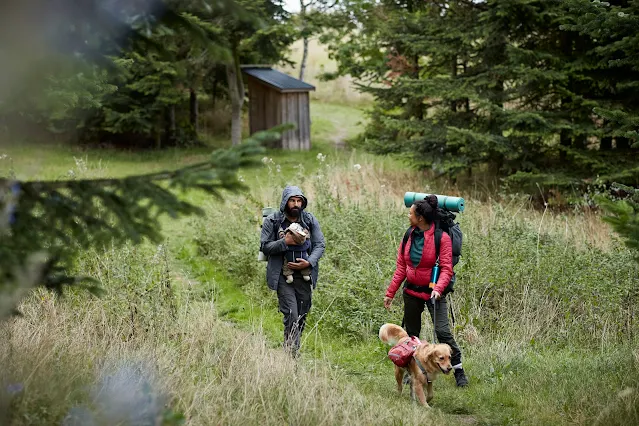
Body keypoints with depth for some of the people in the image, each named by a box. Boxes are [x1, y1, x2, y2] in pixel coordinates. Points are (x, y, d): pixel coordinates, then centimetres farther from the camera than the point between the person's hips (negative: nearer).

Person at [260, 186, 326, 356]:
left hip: (305, 276, 4)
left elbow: (320, 245, 3)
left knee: (302, 317, 9)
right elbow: (264, 246, -5)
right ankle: (291, 355, -10)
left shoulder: (310, 220, 3)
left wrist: (309, 262, -14)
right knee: (291, 317, -14)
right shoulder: (272, 221, -5)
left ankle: (292, 350, 25)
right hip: (283, 277, -4)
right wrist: (285, 242, -20)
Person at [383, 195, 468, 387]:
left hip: (433, 291, -6)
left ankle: (458, 371, -4)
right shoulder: (409, 237, 5)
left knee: (442, 331, -13)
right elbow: (401, 268, 10)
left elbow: (446, 269, -14)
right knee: (411, 333, 12)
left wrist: (438, 289, -30)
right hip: (412, 292, 6)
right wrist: (390, 293, 7)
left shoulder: (441, 238, -13)